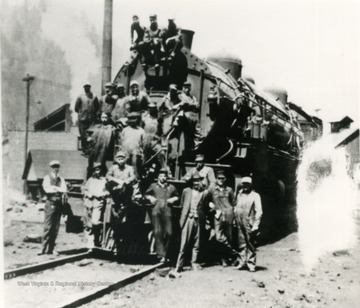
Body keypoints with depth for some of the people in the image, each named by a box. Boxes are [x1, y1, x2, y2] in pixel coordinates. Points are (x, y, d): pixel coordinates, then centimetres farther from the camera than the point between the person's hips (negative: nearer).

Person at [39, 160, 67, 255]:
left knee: (56, 228, 4)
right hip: (50, 203, -4)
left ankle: (51, 249, 9)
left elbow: (64, 190, 0)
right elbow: (47, 189, -11)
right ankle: (44, 248, -4)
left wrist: (54, 187, -7)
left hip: (59, 204, 4)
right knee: (47, 227, -7)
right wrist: (58, 189, -5)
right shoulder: (47, 177, 4)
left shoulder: (61, 179, 15)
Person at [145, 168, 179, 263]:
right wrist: (150, 198, 4)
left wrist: (173, 199, 6)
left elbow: (177, 196, 26)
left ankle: (165, 253, 14)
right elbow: (146, 194, 24)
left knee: (169, 232, -5)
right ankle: (161, 254, -10)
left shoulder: (171, 187, 15)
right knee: (157, 232, -10)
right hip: (156, 211, -1)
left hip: (167, 212, 1)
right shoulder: (153, 186, 15)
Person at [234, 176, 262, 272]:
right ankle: (242, 262, 15)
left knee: (250, 244, -2)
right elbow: (236, 207, 20)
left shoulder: (255, 196, -1)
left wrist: (256, 224, -13)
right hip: (239, 224, 5)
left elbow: (259, 211, -5)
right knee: (241, 244, 8)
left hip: (249, 224, -5)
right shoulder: (239, 194, 14)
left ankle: (251, 264, 3)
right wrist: (235, 219, 10)